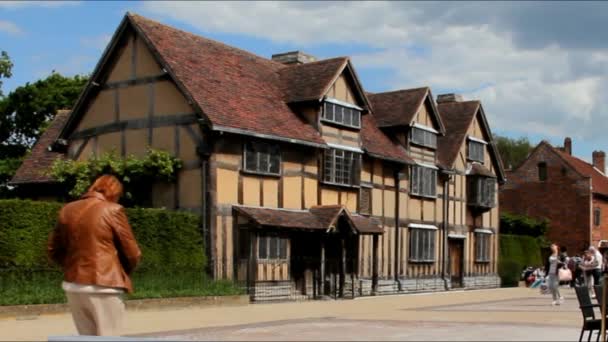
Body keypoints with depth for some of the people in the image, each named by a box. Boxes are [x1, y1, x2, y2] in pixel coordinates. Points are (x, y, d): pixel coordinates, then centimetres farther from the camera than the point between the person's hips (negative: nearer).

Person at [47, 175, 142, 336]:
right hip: (103, 286, -6)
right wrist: (121, 272, 14)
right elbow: (132, 253, -4)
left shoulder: (67, 210, 9)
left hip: (73, 286, 6)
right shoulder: (113, 210, -7)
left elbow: (54, 251, 16)